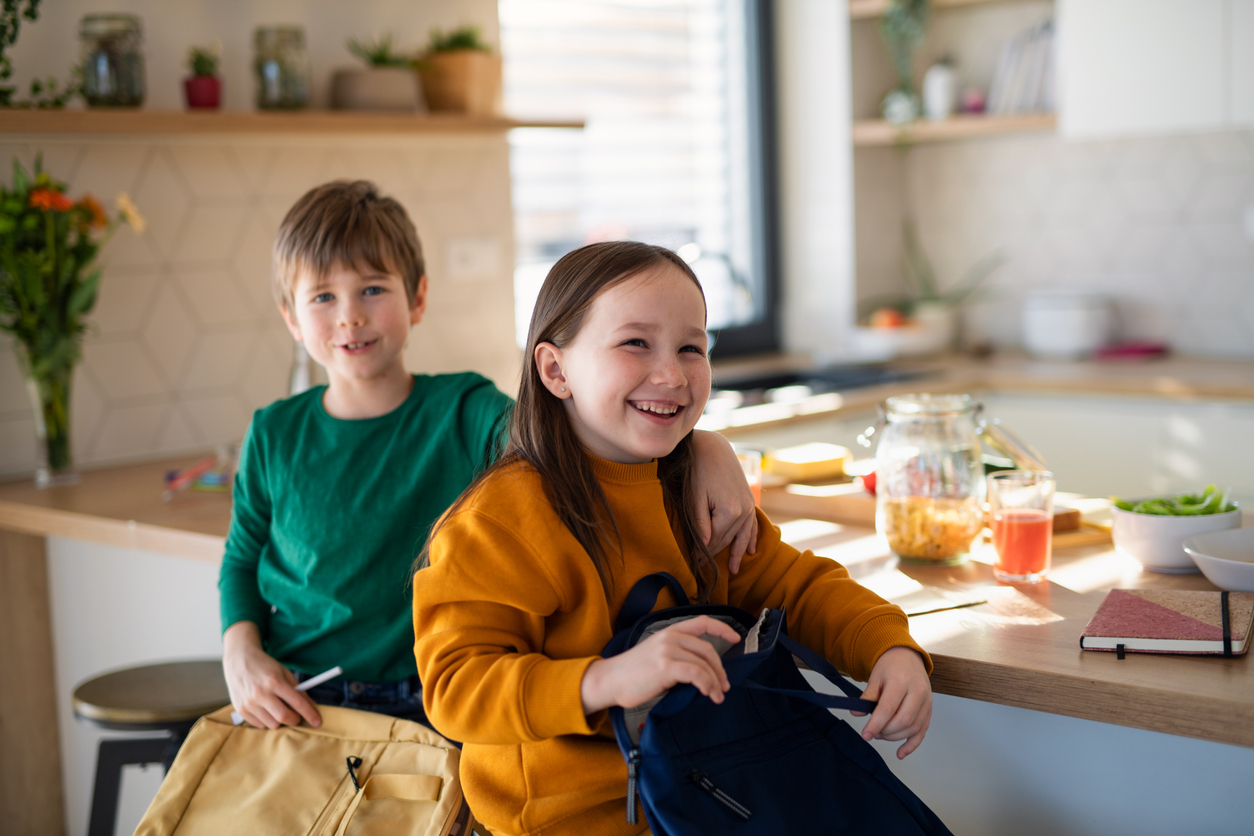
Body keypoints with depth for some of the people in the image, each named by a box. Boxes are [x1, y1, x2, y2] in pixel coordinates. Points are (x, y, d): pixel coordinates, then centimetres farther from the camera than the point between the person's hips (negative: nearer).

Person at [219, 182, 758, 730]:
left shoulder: (463, 413, -2)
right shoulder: (275, 435, 5)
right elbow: (241, 560, 16)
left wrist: (702, 448, -34)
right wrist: (241, 654, -3)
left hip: (425, 710, -2)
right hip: (290, 704, 2)